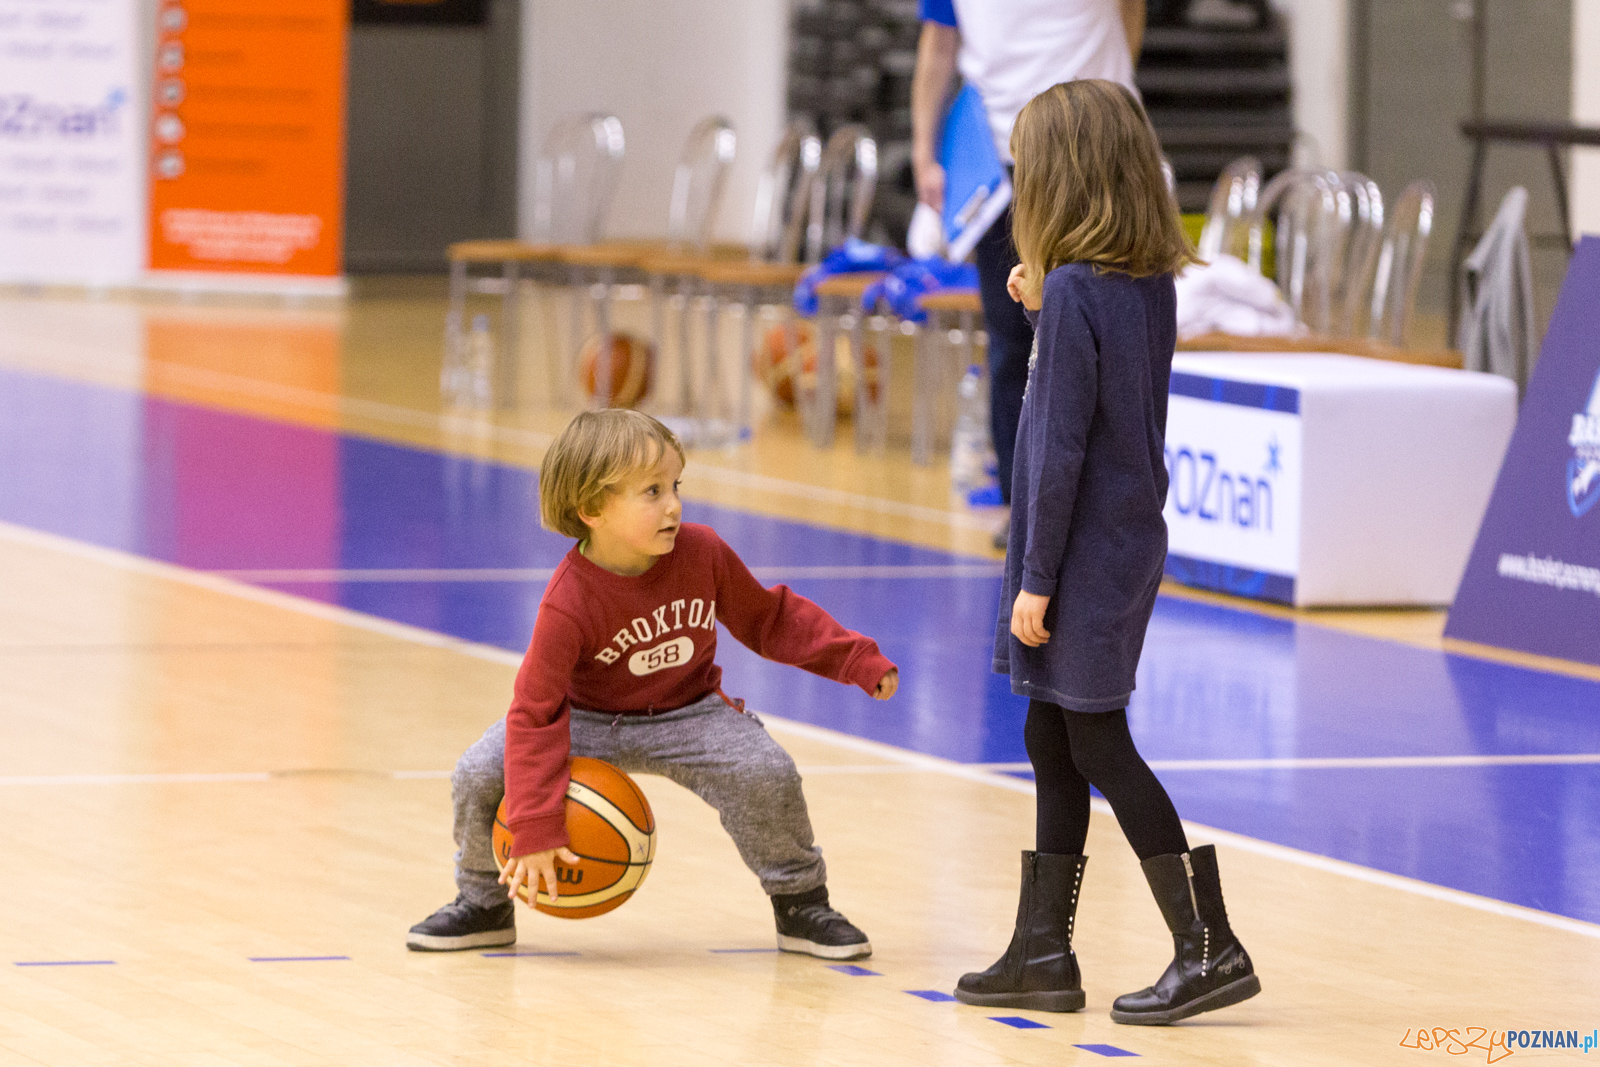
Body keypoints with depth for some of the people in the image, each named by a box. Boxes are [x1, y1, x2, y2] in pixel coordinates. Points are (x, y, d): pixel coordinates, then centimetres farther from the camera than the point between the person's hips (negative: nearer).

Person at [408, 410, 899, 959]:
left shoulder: (703, 553, -17)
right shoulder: (568, 604, -29)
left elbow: (769, 619, 1)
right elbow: (534, 713, -26)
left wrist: (857, 658, -6)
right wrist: (535, 830, -31)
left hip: (686, 714, 2)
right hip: (588, 720, -2)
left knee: (765, 773, -26)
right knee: (480, 775, -21)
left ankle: (800, 904, 0)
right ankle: (485, 904, 8)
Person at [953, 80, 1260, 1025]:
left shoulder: (1075, 290, -19)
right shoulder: (1153, 283, 6)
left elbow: (1061, 445, -19)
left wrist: (1037, 578, -16)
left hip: (1086, 550, -9)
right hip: (1131, 541, 9)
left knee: (1100, 746, -3)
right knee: (1053, 742, 15)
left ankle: (1211, 949, -4)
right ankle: (1044, 955, 19)